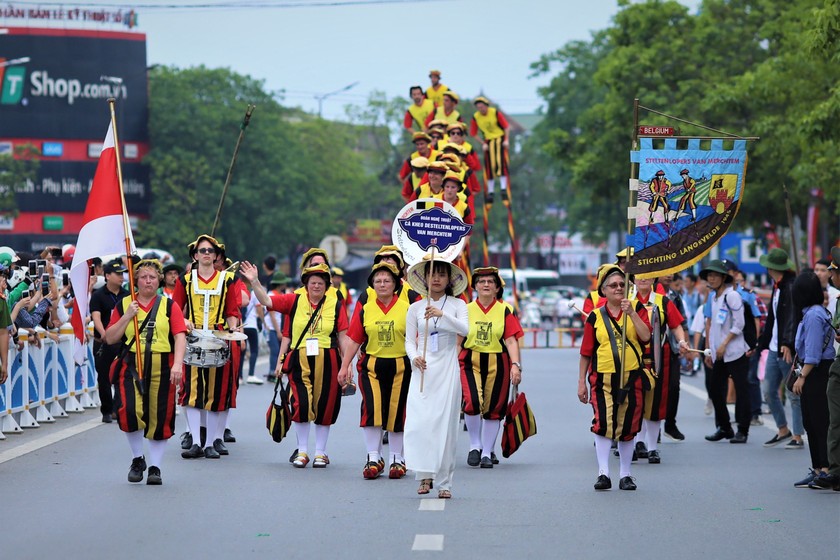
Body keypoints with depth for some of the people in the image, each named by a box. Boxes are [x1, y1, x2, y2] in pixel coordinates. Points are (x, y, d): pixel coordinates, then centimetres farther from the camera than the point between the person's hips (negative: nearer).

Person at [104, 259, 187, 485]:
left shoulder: (169, 306, 6)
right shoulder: (123, 304, 9)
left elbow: (180, 337, -4)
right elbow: (110, 338, 5)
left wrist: (177, 364, -19)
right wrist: (127, 316, -8)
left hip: (162, 370, 0)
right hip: (131, 368, 0)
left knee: (160, 418, 2)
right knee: (129, 411, -17)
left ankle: (155, 467, 16)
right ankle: (137, 459, 5)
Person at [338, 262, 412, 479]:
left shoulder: (407, 308, 0)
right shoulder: (365, 310, 6)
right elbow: (354, 341, 7)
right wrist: (345, 366, 2)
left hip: (400, 367, -1)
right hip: (371, 367, 1)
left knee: (396, 412, 5)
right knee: (372, 409, -9)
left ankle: (396, 459, 17)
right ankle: (374, 457, -1)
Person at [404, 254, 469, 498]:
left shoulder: (457, 305, 6)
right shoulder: (415, 308, 10)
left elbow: (464, 330, -11)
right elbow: (409, 340, 10)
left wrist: (442, 314, -26)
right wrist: (414, 357, -11)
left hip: (447, 371, -1)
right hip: (423, 370, 1)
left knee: (445, 424, -3)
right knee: (418, 421, -11)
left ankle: (444, 482, 3)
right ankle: (424, 474, 1)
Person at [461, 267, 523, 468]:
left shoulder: (505, 310, 3)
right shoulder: (466, 309, 6)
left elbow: (511, 340, -2)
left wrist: (516, 365, -14)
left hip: (497, 364, 0)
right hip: (470, 362, 0)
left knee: (493, 408, 4)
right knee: (472, 402, -20)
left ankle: (487, 452, 17)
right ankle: (475, 445, 0)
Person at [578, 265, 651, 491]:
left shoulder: (637, 309, 4)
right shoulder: (595, 316, 2)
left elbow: (645, 337, -13)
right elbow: (586, 353, 6)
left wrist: (632, 313, -20)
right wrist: (581, 382, 5)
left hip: (631, 377, 1)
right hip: (603, 379, -1)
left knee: (628, 427, 7)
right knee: (603, 424, -13)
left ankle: (625, 475, 19)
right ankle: (603, 473, -9)